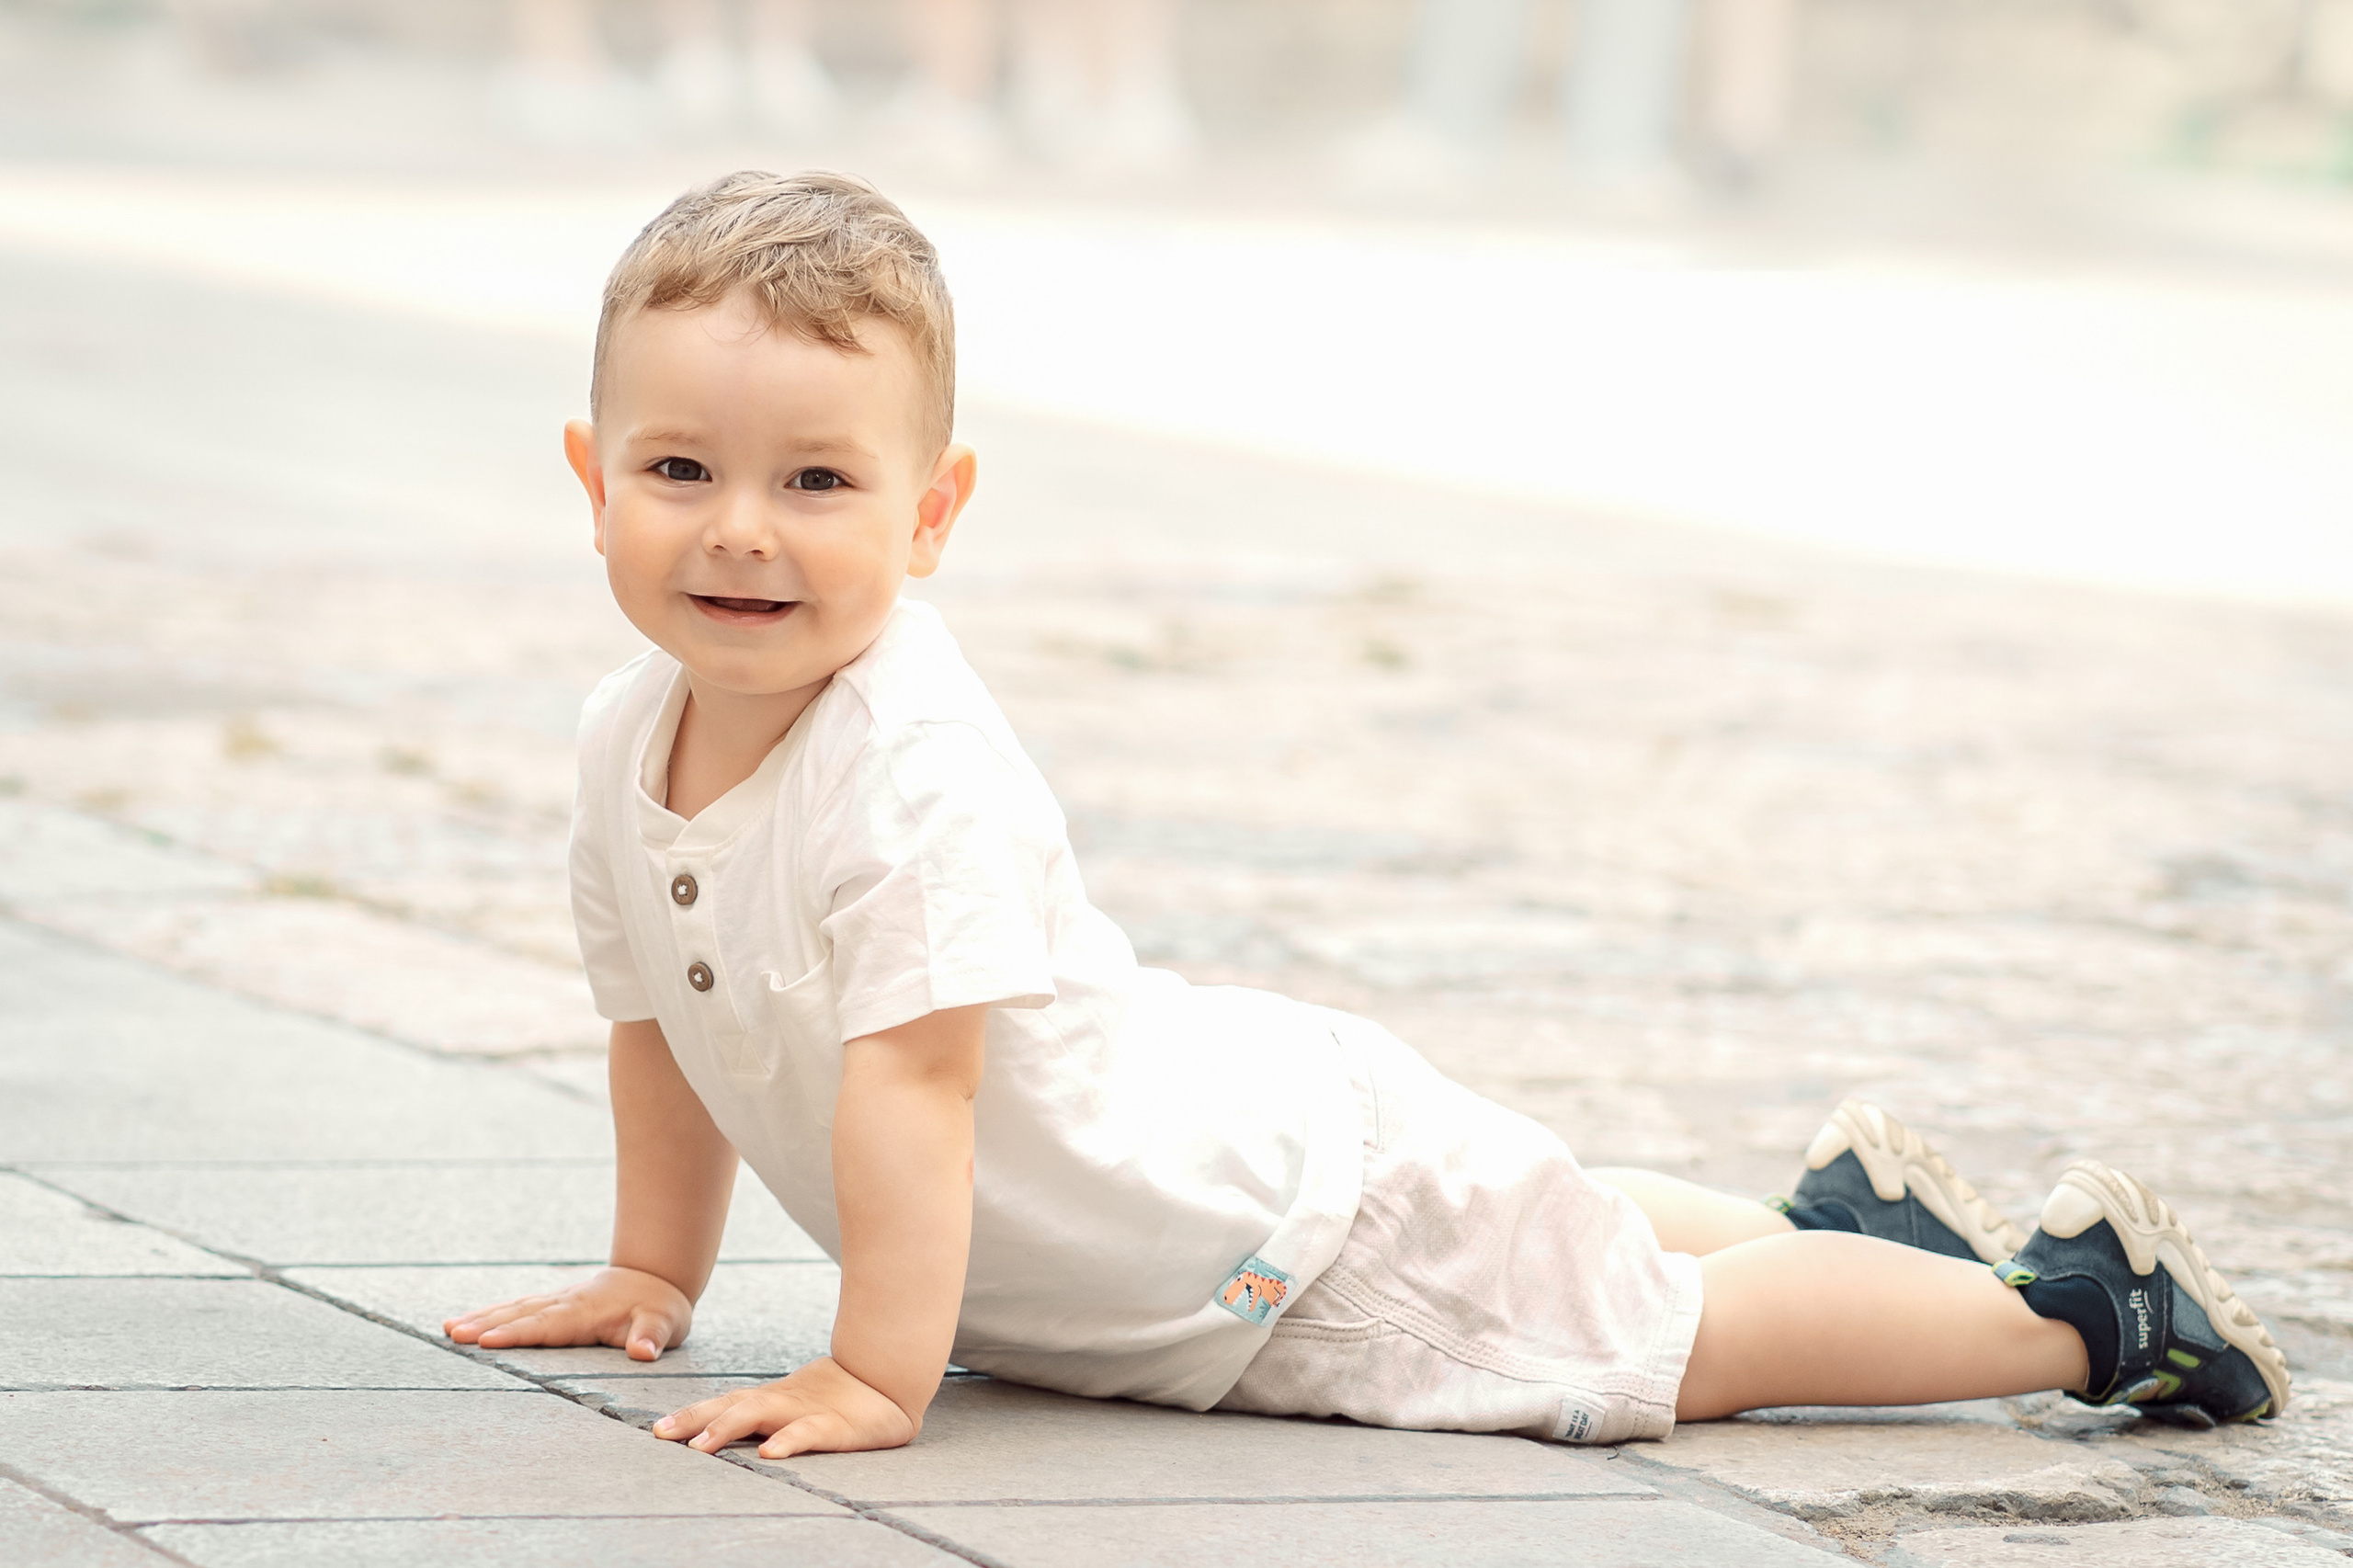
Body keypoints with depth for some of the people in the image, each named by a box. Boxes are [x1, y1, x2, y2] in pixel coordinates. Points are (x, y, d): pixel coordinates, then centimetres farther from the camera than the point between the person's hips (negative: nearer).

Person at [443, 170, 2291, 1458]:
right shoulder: (632, 735, -7)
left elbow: (914, 1078, -37)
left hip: (1297, 1200, -9)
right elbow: (666, 1020, 10)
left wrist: (874, 1378, -36)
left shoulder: (916, 772, -34)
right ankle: (1842, 1217, 47)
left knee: (1650, 1339, 1)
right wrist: (655, 1273, 14)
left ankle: (2083, 1299, 15)